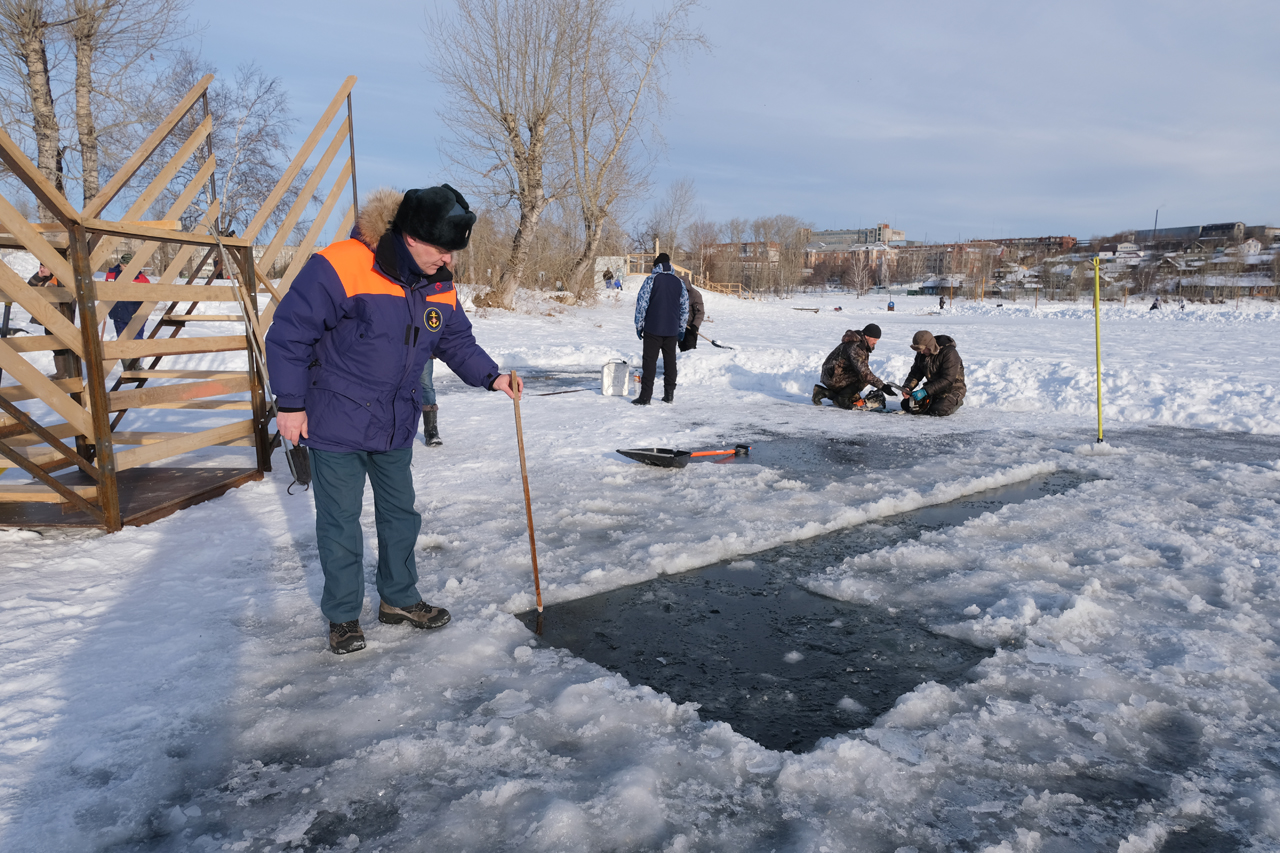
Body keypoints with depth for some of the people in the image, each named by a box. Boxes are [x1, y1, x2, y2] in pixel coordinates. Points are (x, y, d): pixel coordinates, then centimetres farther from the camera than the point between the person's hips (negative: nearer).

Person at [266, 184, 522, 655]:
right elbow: (289, 333, -18)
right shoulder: (339, 267, -23)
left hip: (396, 426, 6)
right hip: (335, 423, -6)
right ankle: (342, 615, 24)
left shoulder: (440, 286, -1)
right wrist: (290, 404, -15)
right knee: (340, 523, 5)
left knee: (400, 513, 16)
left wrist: (491, 376, -4)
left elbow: (457, 341, 12)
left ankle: (398, 598, 35)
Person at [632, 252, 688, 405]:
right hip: (672, 330, 4)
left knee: (649, 361, -2)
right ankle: (669, 394, 14)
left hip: (653, 329, -4)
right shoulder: (679, 282, 8)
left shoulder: (651, 280, -6)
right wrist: (681, 329, 18)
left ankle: (645, 396, -5)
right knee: (670, 360, 11)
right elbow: (685, 307, 11)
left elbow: (641, 304, -8)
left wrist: (639, 326, 0)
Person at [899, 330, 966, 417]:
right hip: (932, 388, 7)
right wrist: (907, 387, -19)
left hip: (952, 389, -7)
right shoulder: (921, 354, -1)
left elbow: (947, 380, -29)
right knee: (906, 404, -7)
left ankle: (955, 401, 3)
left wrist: (925, 391, -34)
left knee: (938, 411, -31)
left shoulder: (949, 353, -24)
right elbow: (915, 374, 3)